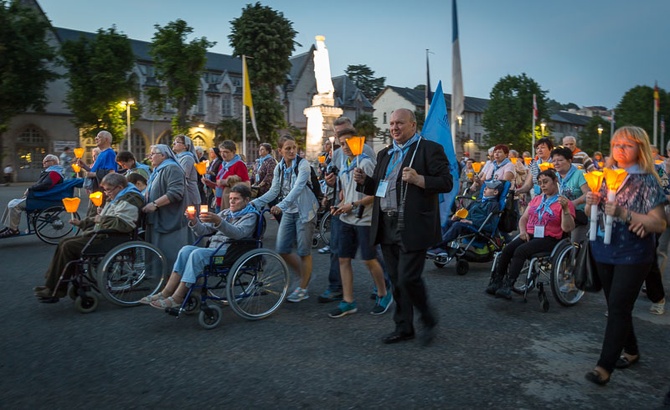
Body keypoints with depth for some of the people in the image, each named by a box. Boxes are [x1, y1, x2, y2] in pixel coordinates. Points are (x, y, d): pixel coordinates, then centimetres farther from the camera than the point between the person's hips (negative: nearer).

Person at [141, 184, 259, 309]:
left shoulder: (250, 216, 5)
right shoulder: (225, 213, 26)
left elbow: (238, 233, -18)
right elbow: (203, 231, 18)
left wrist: (218, 221, -33)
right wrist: (194, 221, -4)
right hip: (213, 249, 6)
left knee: (197, 253, -29)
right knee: (186, 249, -19)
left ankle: (177, 298, -28)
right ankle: (166, 293, -23)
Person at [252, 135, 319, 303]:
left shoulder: (303, 165, -14)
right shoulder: (279, 168, 5)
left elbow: (297, 189, -27)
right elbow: (274, 191, 4)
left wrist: (281, 206, -40)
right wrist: (255, 203, -9)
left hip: (304, 211, -6)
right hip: (288, 212, 6)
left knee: (304, 251, 1)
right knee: (282, 250, 4)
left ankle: (303, 289, 15)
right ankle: (305, 275, 26)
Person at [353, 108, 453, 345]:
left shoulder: (430, 149, -3)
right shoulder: (385, 154, 18)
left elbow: (447, 183, -10)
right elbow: (377, 188, 23)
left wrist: (418, 179, -23)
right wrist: (363, 181, 3)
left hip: (413, 227, -7)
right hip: (387, 227, 7)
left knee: (408, 278, -8)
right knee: (396, 281, 12)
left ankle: (429, 320, 17)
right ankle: (403, 328, 25)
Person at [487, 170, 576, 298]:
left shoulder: (564, 202, 0)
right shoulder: (536, 199, 21)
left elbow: (567, 228, -10)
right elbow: (523, 218, 21)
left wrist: (565, 209, -23)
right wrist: (523, 231, 1)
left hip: (548, 239, -5)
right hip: (529, 235, 5)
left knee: (520, 251, -30)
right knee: (507, 249, -22)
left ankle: (507, 287, -31)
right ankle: (496, 282, -16)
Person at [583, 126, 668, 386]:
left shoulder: (647, 181, -8)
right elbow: (590, 214, 15)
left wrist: (624, 213, -26)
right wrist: (591, 203, -8)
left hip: (633, 255, -6)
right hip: (604, 251, 6)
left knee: (619, 308, -8)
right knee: (615, 306, 15)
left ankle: (605, 366, -5)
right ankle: (631, 351, 34)